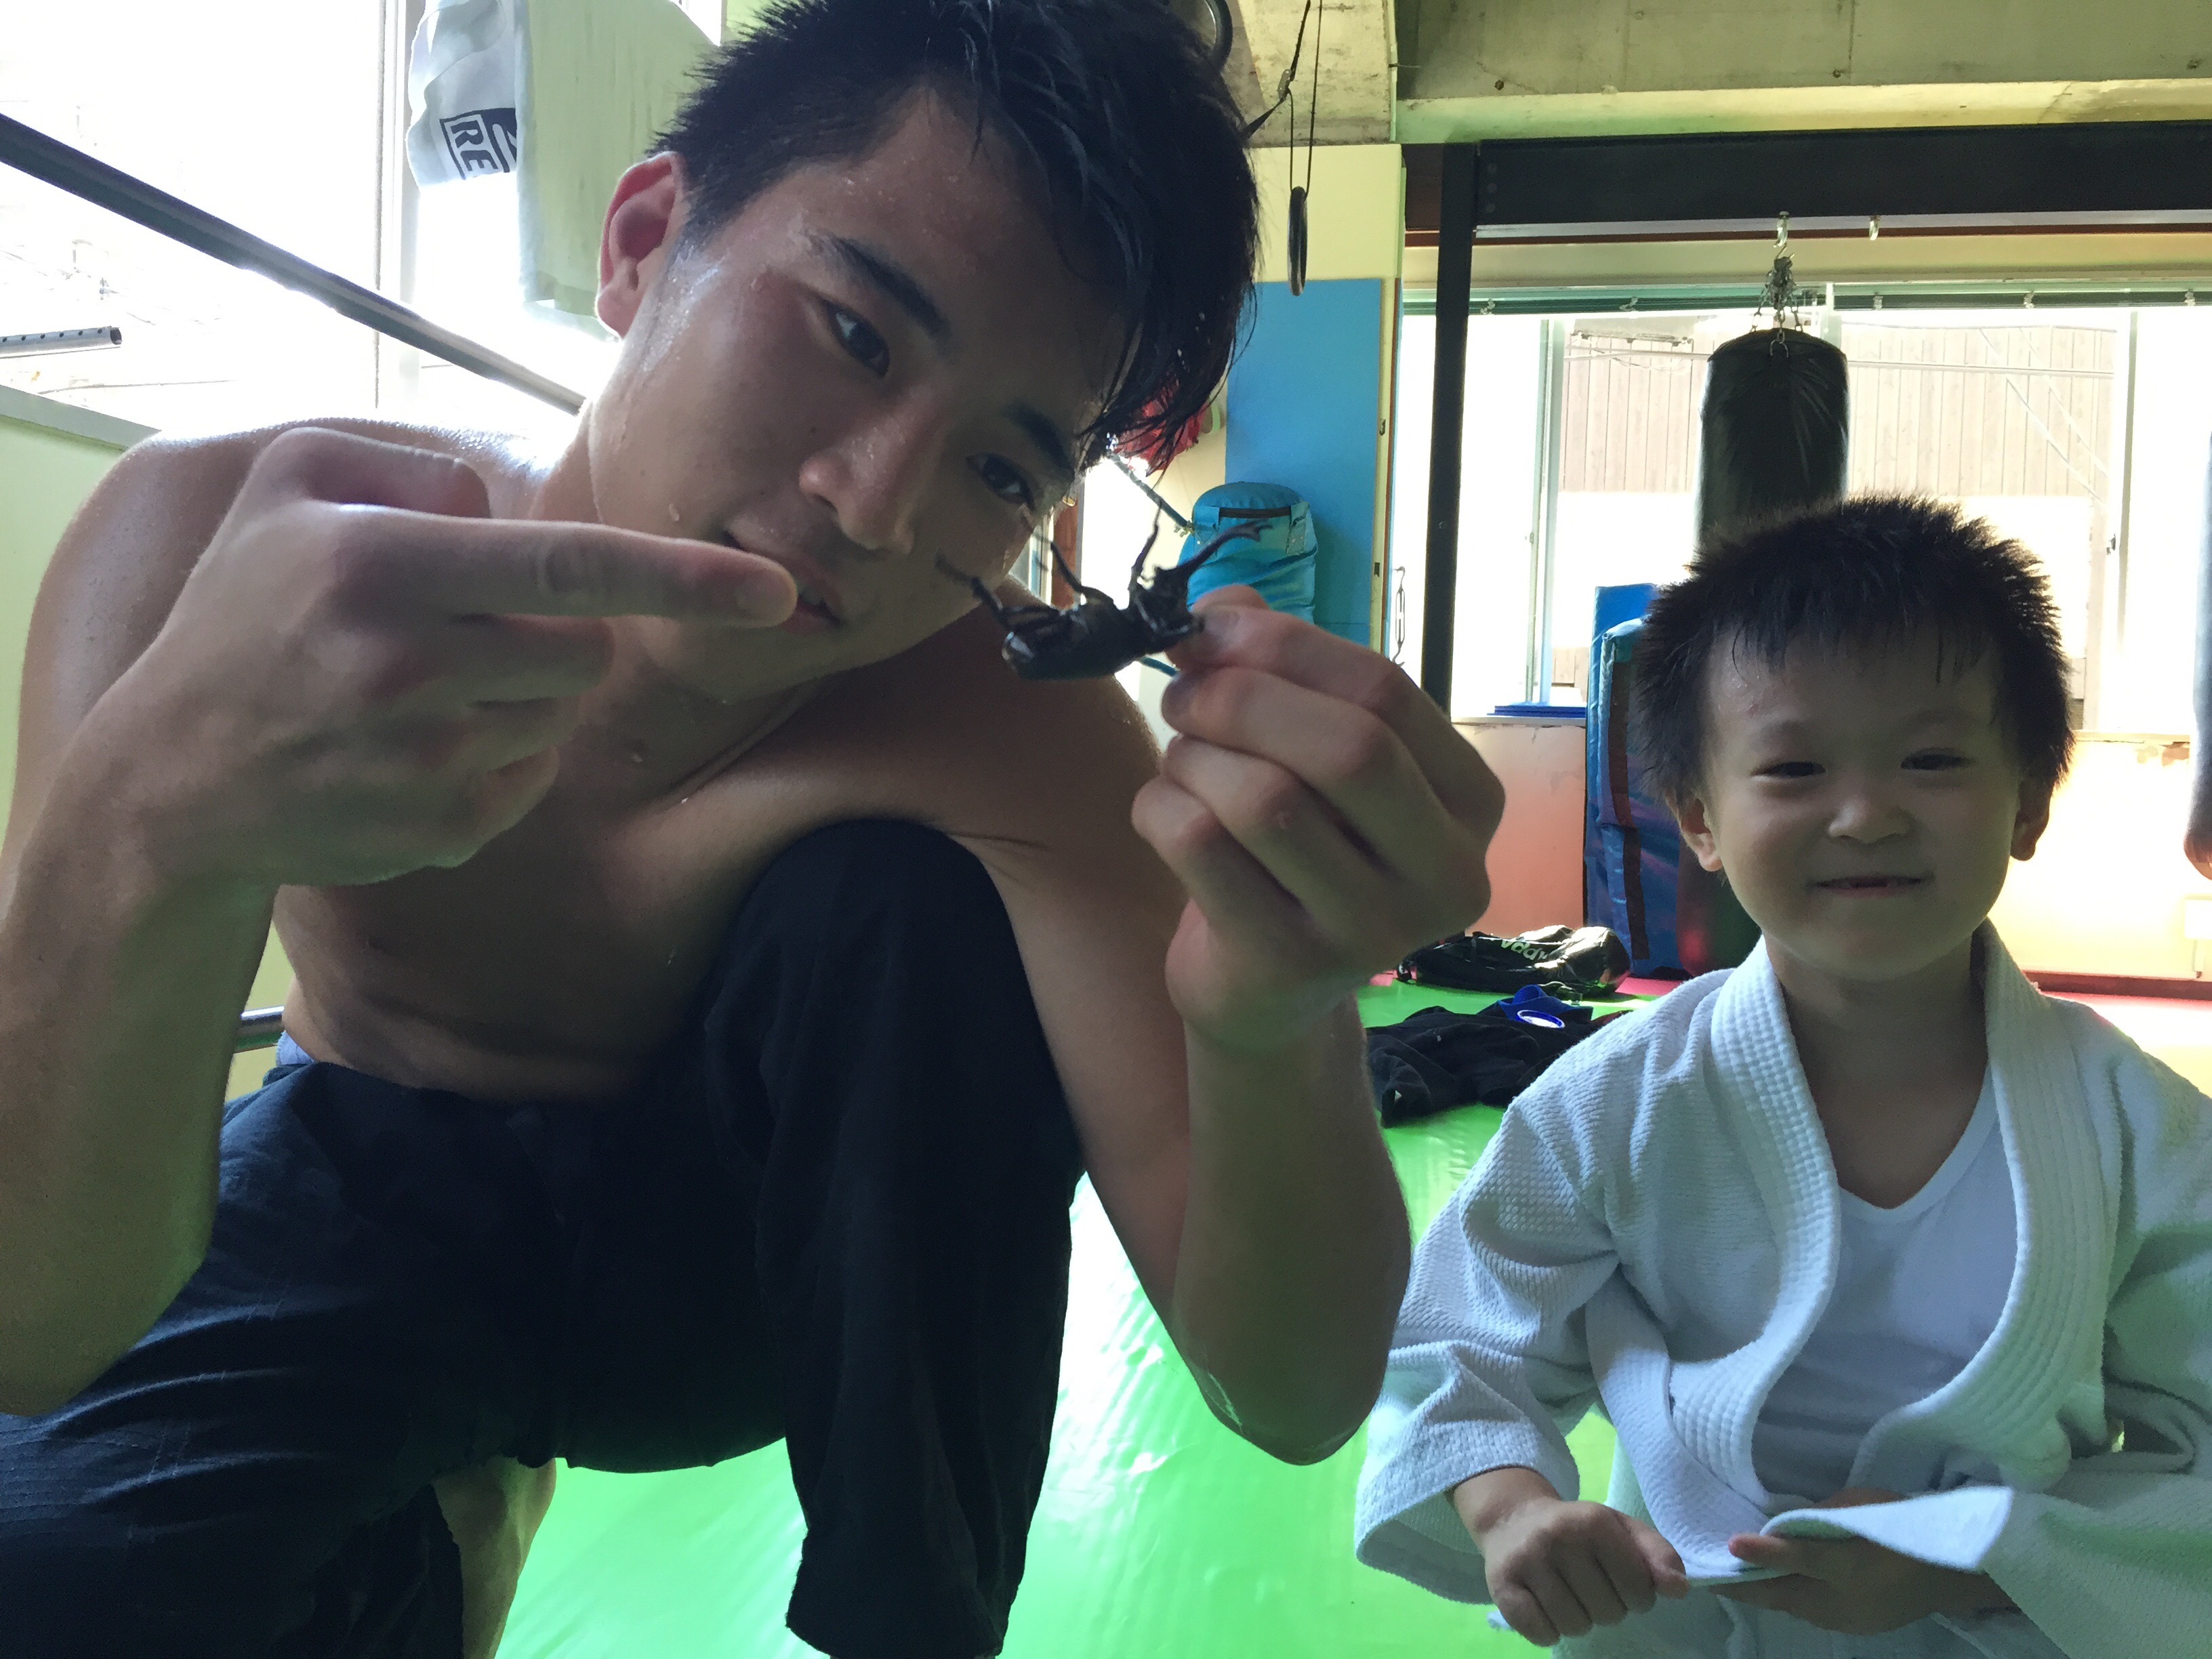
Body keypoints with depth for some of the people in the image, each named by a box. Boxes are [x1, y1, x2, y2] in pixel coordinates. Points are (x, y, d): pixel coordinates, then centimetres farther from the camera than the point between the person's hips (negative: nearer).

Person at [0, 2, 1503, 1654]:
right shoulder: (214, 535, -23)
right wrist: (157, 826, -50)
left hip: (768, 1237, 0)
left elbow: (1292, 1395, -27)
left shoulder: (1018, 732, -25)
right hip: (355, 1209, 1)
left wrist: (1278, 1031, -49)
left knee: (909, 906, -30)